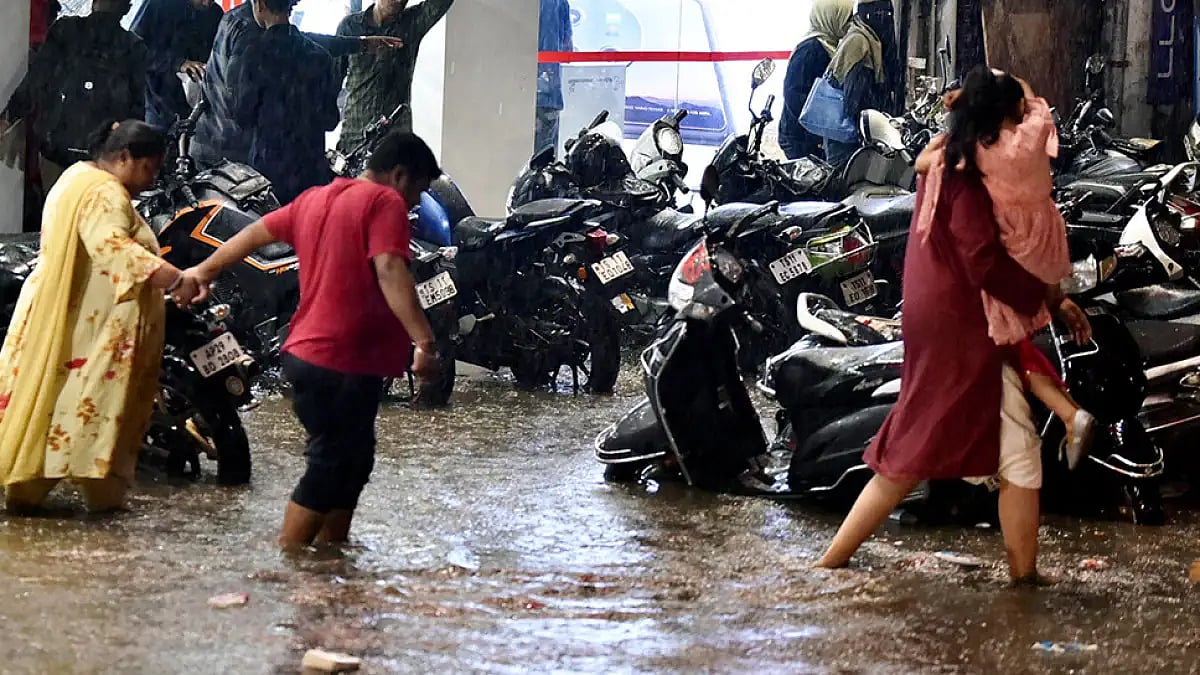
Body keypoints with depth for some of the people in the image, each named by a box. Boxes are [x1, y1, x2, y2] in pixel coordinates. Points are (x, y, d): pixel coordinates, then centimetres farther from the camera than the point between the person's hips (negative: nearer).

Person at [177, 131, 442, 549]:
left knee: (351, 461, 18)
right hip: (346, 362, -9)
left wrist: (204, 271, 39)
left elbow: (256, 233, 26)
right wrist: (424, 341, -31)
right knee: (330, 467, -2)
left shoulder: (315, 199, 16)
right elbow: (390, 272, -24)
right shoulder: (385, 202, -10)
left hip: (308, 354, 9)